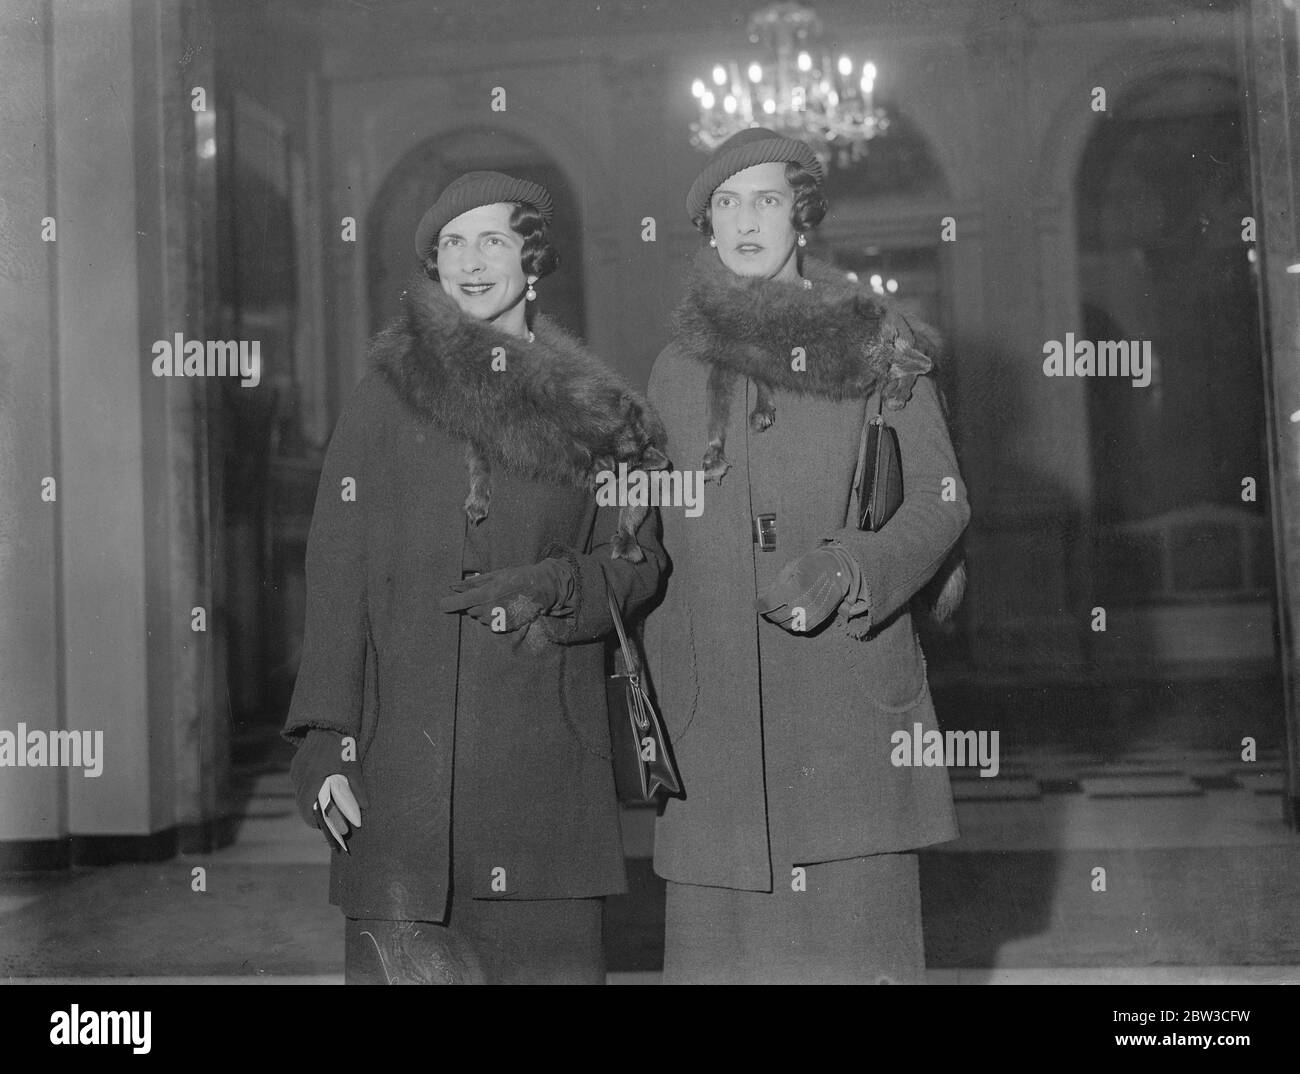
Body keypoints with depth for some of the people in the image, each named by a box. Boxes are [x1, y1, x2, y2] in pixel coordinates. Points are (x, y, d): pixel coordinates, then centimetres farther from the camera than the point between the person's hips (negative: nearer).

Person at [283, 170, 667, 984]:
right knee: (402, 953, -2)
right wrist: (325, 741, -6)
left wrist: (559, 586, -10)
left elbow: (639, 563, 11)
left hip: (546, 762, 1)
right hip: (406, 755, -1)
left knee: (552, 954, 1)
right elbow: (337, 574, 1)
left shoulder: (591, 410, 9)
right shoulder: (387, 395, 6)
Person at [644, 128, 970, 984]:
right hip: (717, 707, 2)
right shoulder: (677, 368, 13)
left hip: (850, 686, -2)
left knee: (854, 917, -1)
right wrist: (655, 692, 9)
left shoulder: (875, 345, 5)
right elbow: (653, 539, 15)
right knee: (725, 928, 2)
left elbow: (939, 501, 2)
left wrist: (848, 572, -15)